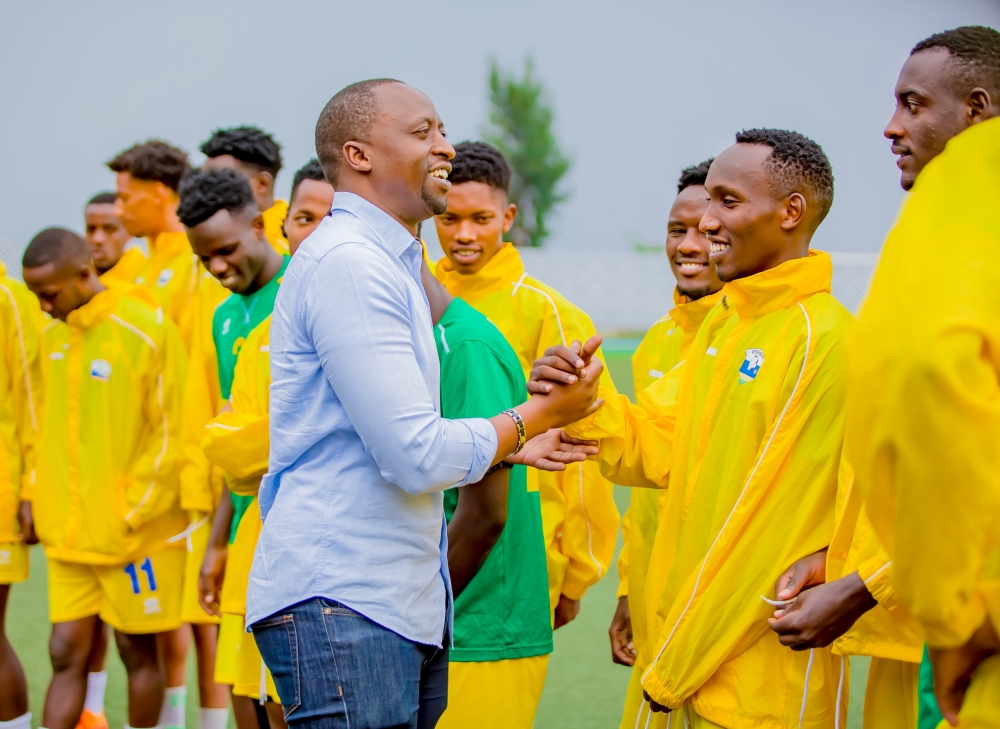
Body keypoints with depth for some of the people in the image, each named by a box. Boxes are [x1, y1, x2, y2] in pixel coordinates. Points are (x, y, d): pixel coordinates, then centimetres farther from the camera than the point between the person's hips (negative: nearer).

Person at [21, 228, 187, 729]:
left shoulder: (146, 331, -12)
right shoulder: (50, 336, 8)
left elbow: (171, 433, -11)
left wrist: (133, 513, -12)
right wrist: (39, 495, 8)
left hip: (131, 534, -5)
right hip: (67, 534, 5)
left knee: (138, 651, 6)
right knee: (66, 653, 5)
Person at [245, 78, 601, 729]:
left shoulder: (391, 263, 20)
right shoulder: (347, 263, -14)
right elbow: (417, 456, -18)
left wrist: (514, 444, 13)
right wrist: (538, 415, -5)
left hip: (408, 607, 10)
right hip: (340, 606, -10)